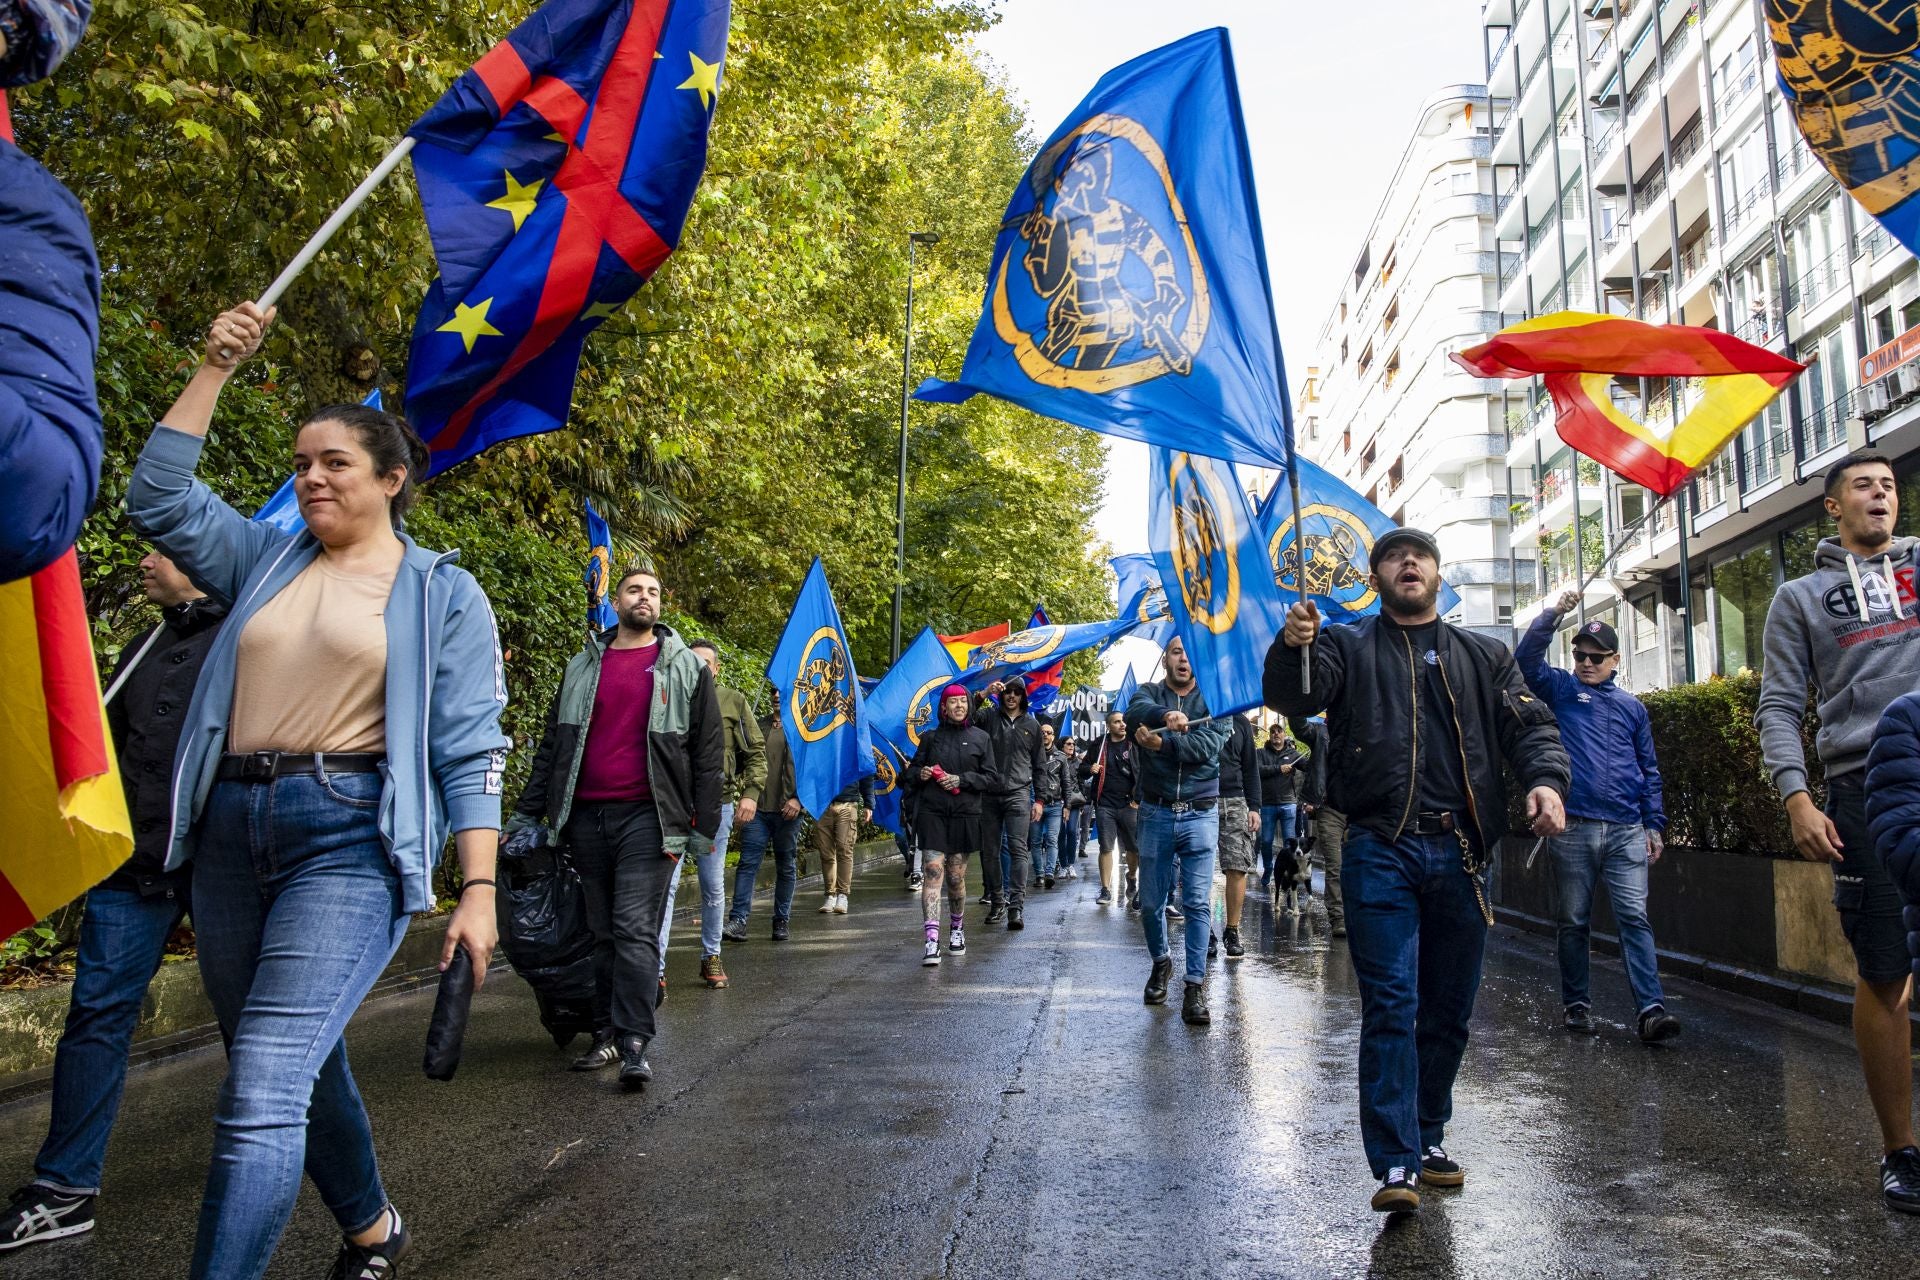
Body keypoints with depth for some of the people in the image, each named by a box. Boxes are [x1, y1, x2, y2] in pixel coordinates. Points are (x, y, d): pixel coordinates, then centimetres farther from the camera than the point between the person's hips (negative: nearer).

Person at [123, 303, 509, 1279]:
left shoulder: (442, 593, 1)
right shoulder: (265, 558, 15)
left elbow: (470, 751, -4)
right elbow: (157, 497, 9)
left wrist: (478, 888, -12)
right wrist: (216, 368, 6)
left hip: (349, 837, -6)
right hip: (231, 830, 6)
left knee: (262, 1089, -15)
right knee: (299, 1064, 18)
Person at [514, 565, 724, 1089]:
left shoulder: (686, 667, 5)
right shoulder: (582, 666, 15)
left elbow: (709, 753, 3)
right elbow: (552, 744, 18)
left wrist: (702, 827, -3)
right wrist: (524, 814, 12)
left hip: (647, 816, -4)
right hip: (586, 817, 4)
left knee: (636, 929, -9)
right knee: (601, 933, 9)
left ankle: (634, 1044, -8)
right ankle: (606, 1034, 18)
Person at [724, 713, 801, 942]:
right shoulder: (759, 726, 12)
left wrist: (798, 798, -13)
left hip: (787, 810, -2)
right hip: (758, 807, 3)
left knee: (786, 867, 7)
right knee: (748, 863, -5)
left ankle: (782, 921, 17)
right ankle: (738, 920, -6)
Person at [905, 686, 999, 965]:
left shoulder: (981, 738, 8)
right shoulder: (930, 737, 11)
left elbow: (992, 779, 4)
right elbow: (911, 771, 18)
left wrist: (962, 779, -10)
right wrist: (920, 774, -5)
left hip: (964, 813, 0)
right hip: (932, 812, 0)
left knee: (956, 876, 7)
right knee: (933, 871, -13)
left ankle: (957, 930, 31)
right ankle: (932, 941, -18)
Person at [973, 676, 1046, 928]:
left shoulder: (1032, 725, 12)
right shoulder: (989, 716, 9)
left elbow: (1040, 766, 14)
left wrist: (1039, 800, 7)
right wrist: (984, 694, -15)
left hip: (1018, 794, -1)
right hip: (989, 794, 1)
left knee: (1018, 849, -11)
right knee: (990, 850, 6)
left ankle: (1016, 906, -15)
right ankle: (997, 901, 18)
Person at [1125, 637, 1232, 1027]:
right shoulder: (1149, 693, 6)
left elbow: (1208, 745, -14)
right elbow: (1135, 713, -19)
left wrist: (1163, 742, -25)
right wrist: (1166, 715, -39)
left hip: (1200, 815, -1)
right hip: (1156, 814, 2)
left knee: (1198, 903, -5)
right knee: (1151, 902, 10)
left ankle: (1196, 986, 0)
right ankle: (1160, 962, 34)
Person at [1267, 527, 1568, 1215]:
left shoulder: (1484, 656, 17)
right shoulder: (1348, 647, 8)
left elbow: (1530, 725, 9)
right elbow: (1293, 696, -9)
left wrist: (1545, 779, -13)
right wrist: (1291, 648, -32)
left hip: (1460, 853, 4)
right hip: (1381, 852, -3)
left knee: (1449, 1009, 12)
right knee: (1390, 1004, -8)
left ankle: (1429, 1137, 28)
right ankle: (1395, 1164, -4)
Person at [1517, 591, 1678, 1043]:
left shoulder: (1632, 707, 17)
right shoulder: (1560, 690, 11)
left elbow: (1649, 770, 18)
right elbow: (1526, 658, -5)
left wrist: (1655, 824, 11)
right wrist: (1555, 612, -12)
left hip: (1627, 831, 1)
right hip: (1573, 829, -1)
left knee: (1634, 917, -7)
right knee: (1574, 921, 5)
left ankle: (1651, 1009, -11)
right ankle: (1577, 1004, 15)